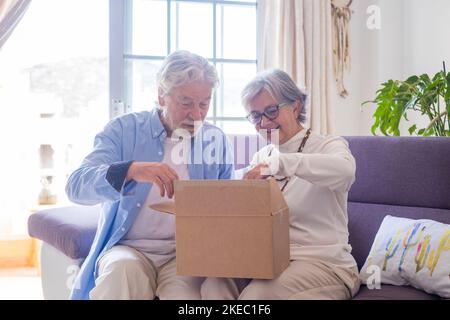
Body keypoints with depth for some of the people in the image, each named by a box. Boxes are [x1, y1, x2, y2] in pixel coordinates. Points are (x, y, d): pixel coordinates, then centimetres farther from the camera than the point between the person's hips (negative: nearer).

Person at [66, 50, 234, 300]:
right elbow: (76, 186, -11)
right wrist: (131, 170, -29)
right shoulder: (124, 129, 1)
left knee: (184, 289, -31)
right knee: (122, 270, -34)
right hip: (128, 248, -1)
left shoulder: (217, 140, 9)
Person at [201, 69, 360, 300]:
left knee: (257, 293, -31)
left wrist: (278, 163, -34)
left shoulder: (328, 145, -1)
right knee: (214, 285, -27)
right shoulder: (261, 157, 17)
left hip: (324, 263, -4)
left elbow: (344, 170, -28)